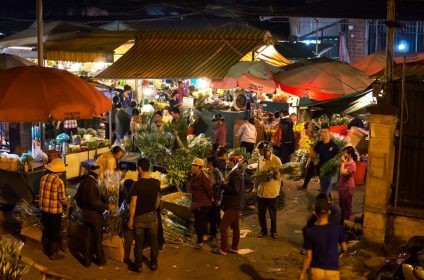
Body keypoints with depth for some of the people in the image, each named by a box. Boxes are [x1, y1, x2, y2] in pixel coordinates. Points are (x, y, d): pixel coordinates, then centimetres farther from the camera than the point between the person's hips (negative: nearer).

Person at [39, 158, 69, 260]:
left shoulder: (43, 178, -5)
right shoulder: (59, 182, -23)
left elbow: (41, 193, 5)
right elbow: (62, 198, -18)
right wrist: (67, 204, 2)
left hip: (44, 209, 6)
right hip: (55, 211, -6)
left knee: (46, 229, 24)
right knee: (55, 232, 10)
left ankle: (46, 248, 40)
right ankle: (53, 253, 20)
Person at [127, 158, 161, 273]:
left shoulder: (137, 184, -19)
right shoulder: (157, 182, -7)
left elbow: (133, 204, -17)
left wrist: (130, 219, -8)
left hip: (140, 217, -3)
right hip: (152, 216, 3)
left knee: (139, 242, 9)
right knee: (154, 241, 14)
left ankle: (138, 266, 19)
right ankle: (154, 264, 25)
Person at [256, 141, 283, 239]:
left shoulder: (276, 160, -12)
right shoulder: (260, 159, 3)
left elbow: (280, 176, -7)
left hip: (272, 192, -4)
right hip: (260, 191, 4)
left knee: (273, 213, 11)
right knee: (261, 213, 11)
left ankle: (274, 231, 28)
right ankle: (263, 230, 29)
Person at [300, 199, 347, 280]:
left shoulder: (310, 232, -15)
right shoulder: (338, 228, -12)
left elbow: (308, 256, -11)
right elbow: (344, 248, 0)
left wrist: (303, 273, 1)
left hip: (316, 270, 0)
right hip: (332, 271, 0)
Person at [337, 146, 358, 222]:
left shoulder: (352, 164, -20)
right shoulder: (346, 162, 7)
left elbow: (343, 173, -29)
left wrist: (343, 163, -20)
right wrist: (339, 183, 17)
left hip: (348, 188, -9)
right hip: (342, 186, 9)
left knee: (347, 205, 2)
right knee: (342, 205, 17)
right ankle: (342, 220, 29)